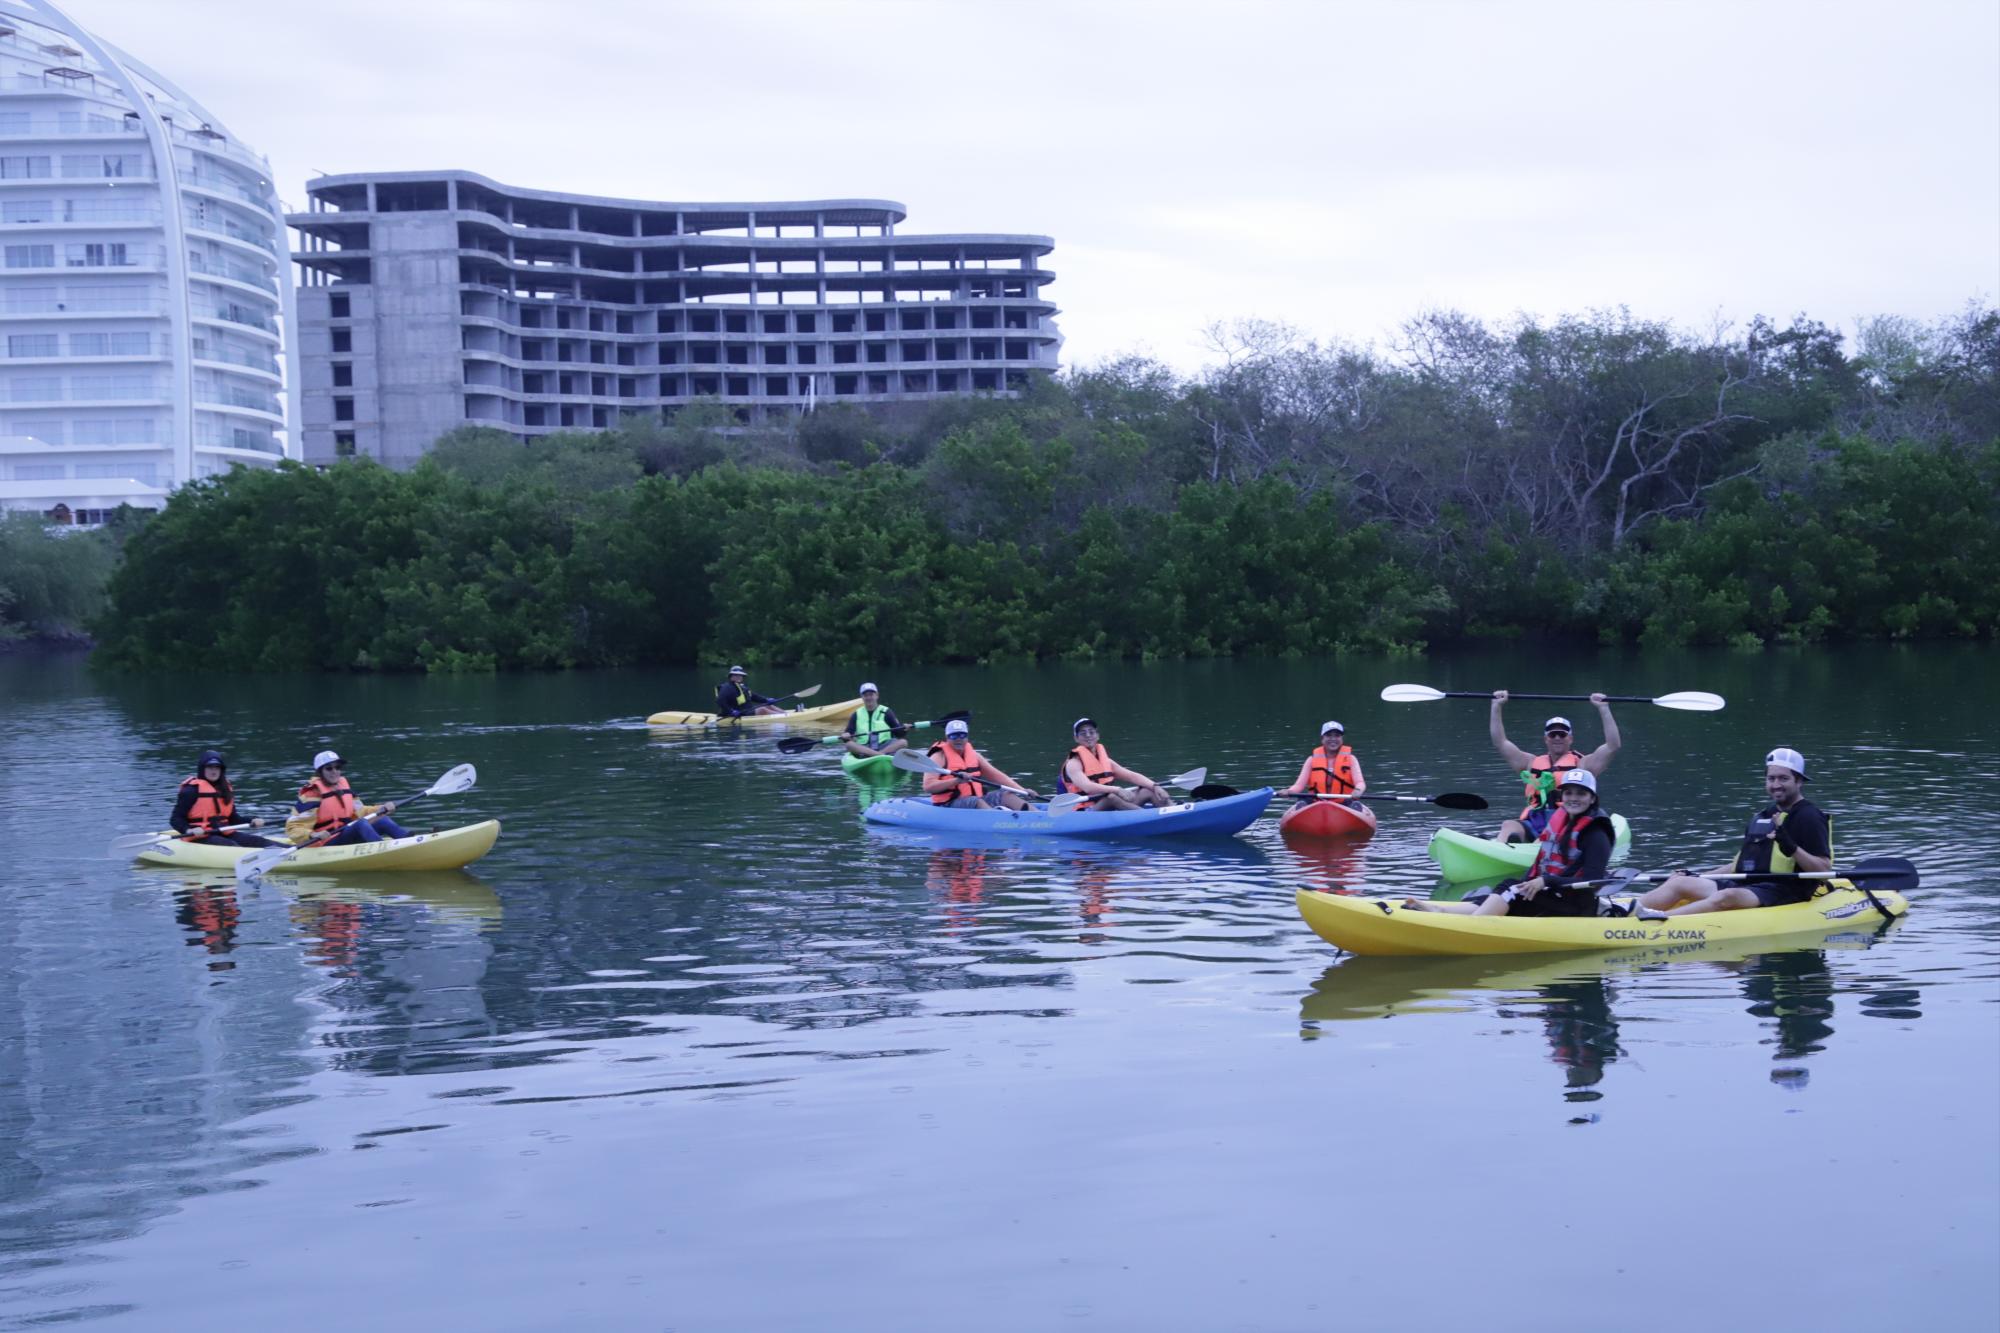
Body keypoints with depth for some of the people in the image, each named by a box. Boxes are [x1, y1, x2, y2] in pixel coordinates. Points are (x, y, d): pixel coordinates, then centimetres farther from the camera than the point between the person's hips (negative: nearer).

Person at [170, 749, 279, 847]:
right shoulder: (192, 790, -6)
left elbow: (232, 818, 24)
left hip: (224, 834, 8)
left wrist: (251, 822, 6)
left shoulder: (226, 789, 17)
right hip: (200, 837, -8)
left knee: (259, 842, -11)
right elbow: (175, 819, -10)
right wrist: (189, 830, -30)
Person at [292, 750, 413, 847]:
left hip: (348, 838, 8)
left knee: (383, 821, -9)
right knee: (361, 824, -30)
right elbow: (293, 827, -13)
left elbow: (359, 811, 21)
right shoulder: (312, 796, -9)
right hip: (325, 846, -8)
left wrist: (382, 809, 5)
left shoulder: (345, 789, 14)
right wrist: (312, 835, -32)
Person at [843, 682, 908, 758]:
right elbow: (848, 733, 8)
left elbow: (898, 733, 5)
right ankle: (881, 755, -42)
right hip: (863, 748, 0)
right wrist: (846, 736, -14)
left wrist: (904, 730, -16)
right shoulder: (856, 715, 14)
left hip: (884, 747, 0)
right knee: (849, 744, -30)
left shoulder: (886, 712, 11)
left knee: (903, 742, -26)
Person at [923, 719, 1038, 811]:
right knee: (976, 801, -33)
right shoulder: (939, 757, -5)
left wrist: (1023, 790, 3)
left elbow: (996, 775, 14)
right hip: (949, 805, -6)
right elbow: (928, 787, -17)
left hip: (976, 799, 6)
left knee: (1006, 796, -11)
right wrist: (956, 780, -28)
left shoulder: (973, 755, 15)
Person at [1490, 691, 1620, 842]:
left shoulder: (1582, 764, 13)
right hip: (1534, 825, 3)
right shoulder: (1532, 763, 23)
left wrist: (1603, 708, 0)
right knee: (1509, 825, -28)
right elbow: (1500, 742, 23)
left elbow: (1613, 746, 2)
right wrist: (1496, 706, 17)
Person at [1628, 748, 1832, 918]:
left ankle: (1661, 918, -53)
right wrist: (1697, 877, 16)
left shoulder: (1808, 817, -2)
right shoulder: (1763, 817, 22)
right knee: (1680, 882, -7)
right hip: (1745, 887, 8)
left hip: (1782, 894, -8)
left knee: (1727, 897, -37)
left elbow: (1824, 869, -12)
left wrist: (1792, 848, -26)